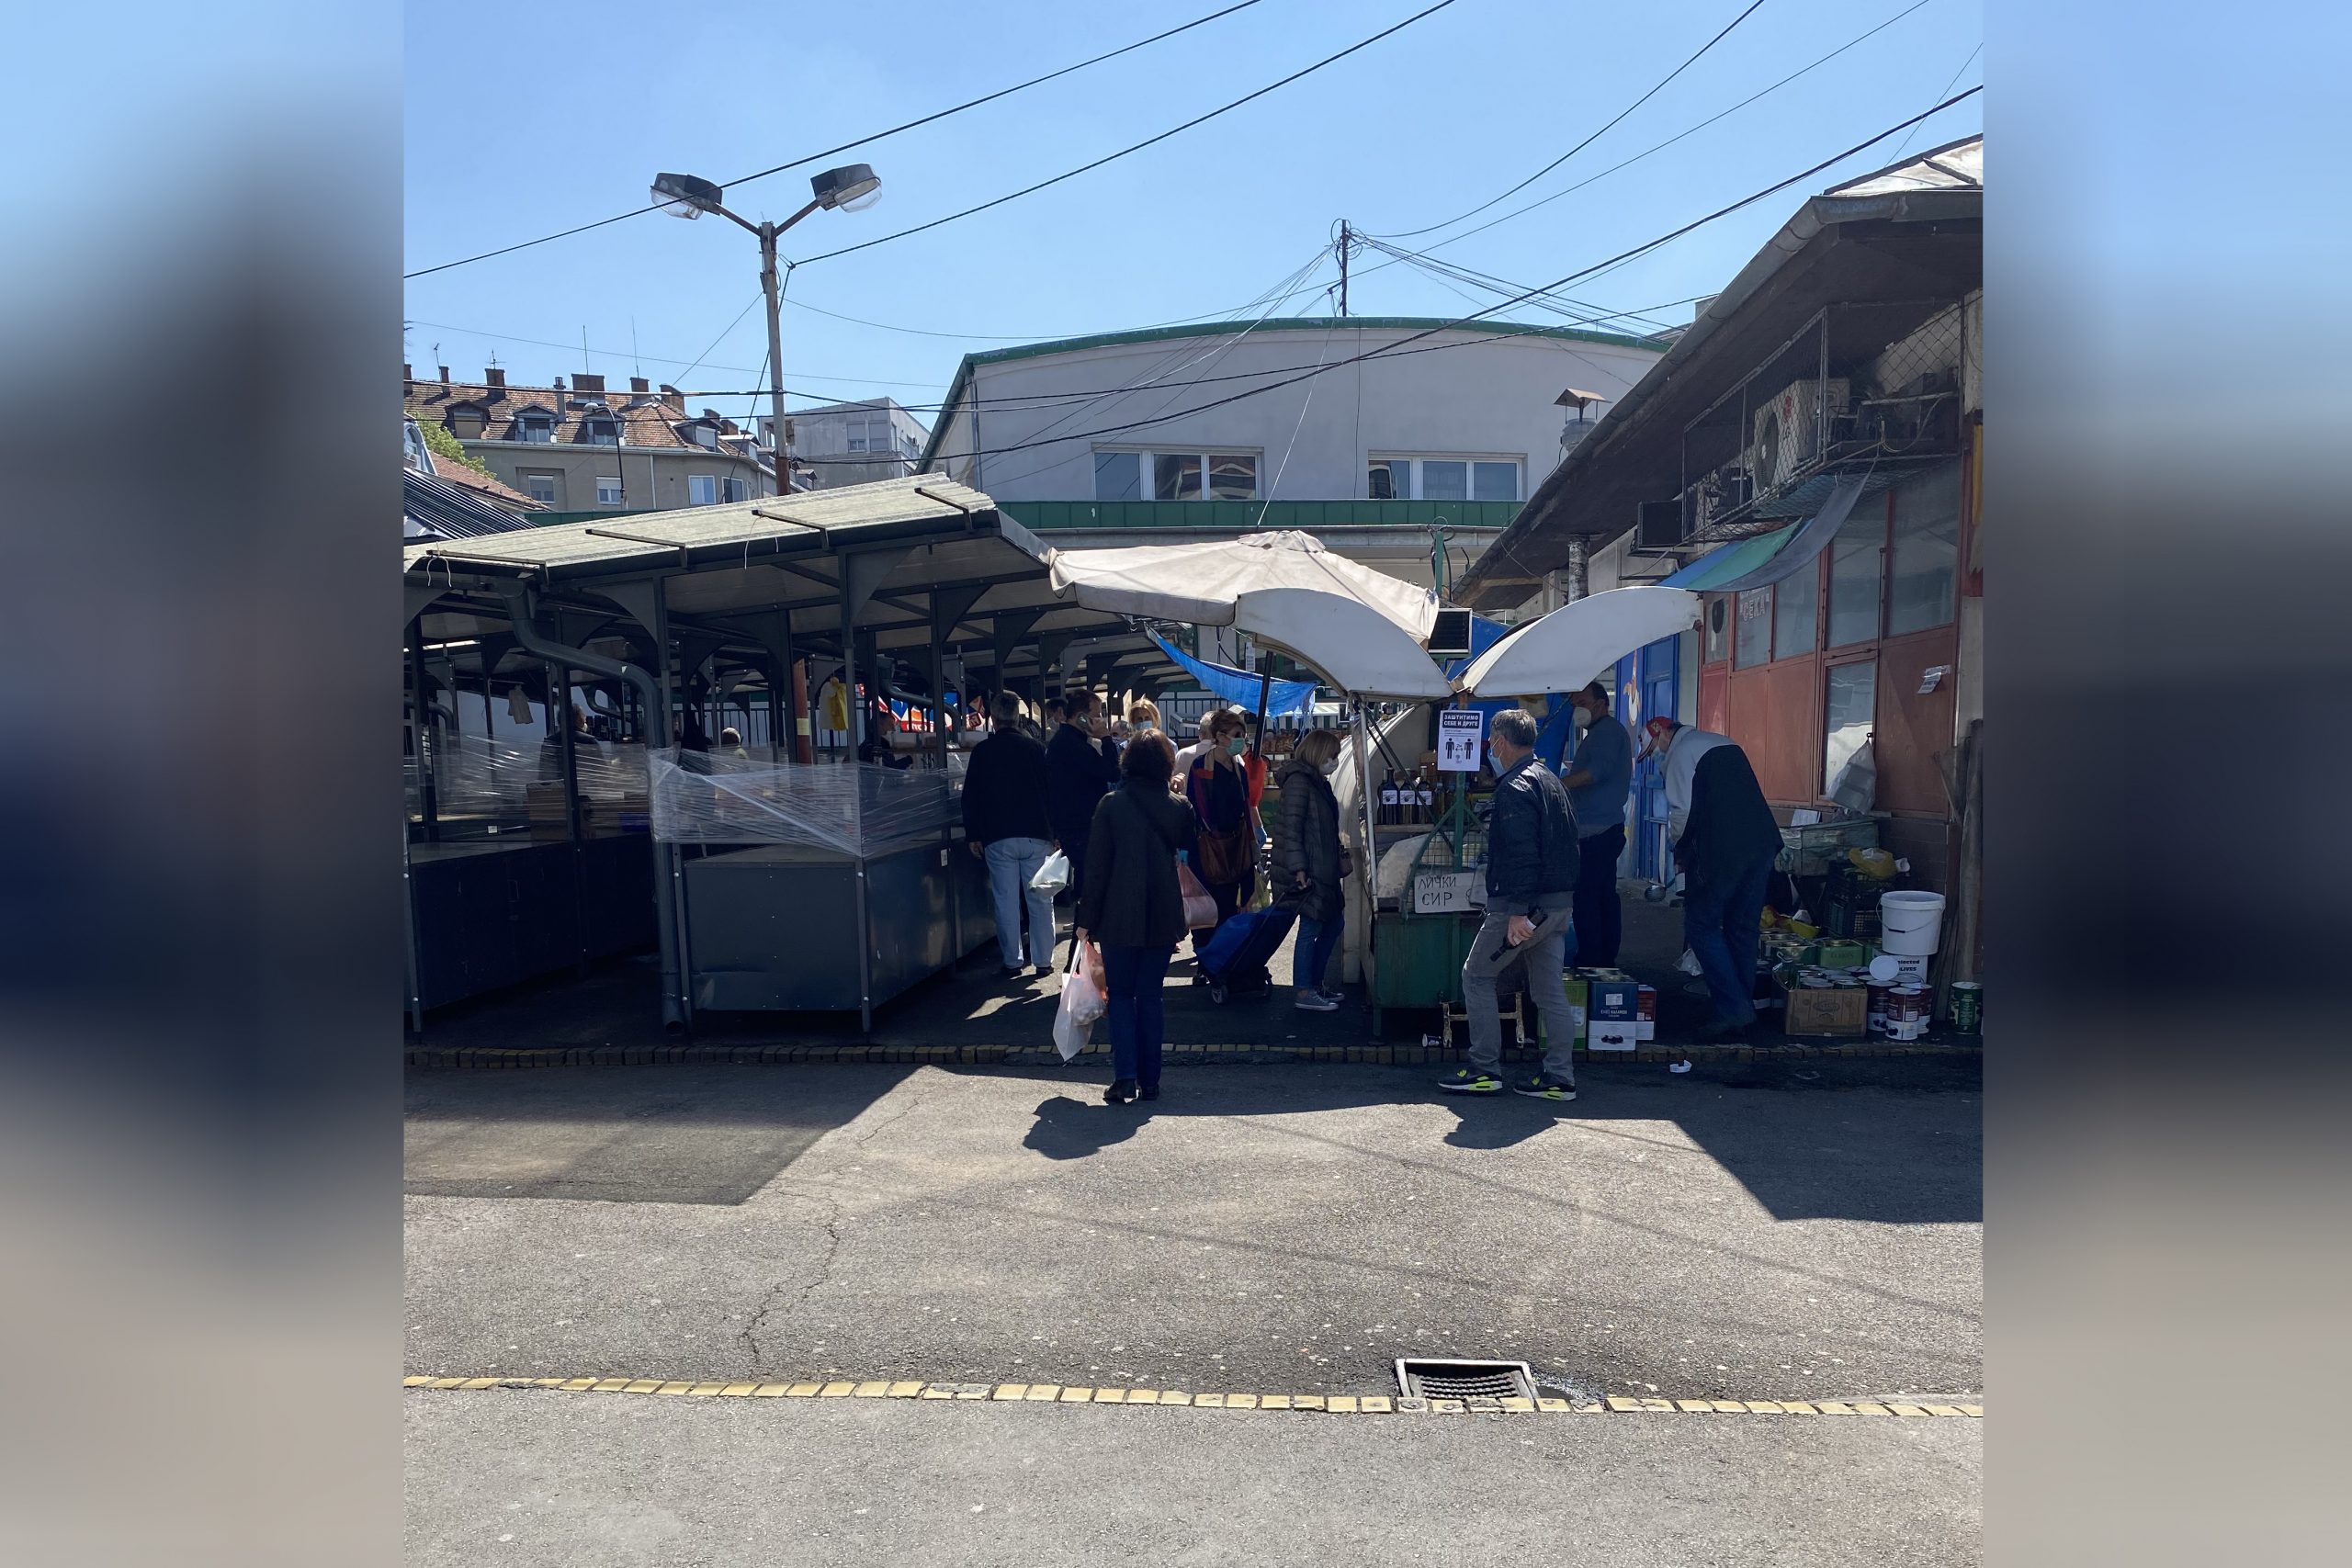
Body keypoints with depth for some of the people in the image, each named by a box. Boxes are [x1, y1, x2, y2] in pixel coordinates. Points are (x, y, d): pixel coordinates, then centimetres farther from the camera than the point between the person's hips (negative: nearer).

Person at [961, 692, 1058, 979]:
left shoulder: (982, 751, 0)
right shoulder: (1036, 749, 2)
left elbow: (970, 796, 2)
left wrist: (973, 835, 9)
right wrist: (1054, 833, 13)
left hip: (998, 838, -1)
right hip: (1037, 836, 1)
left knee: (1006, 901, 4)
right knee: (1040, 900, 6)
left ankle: (1011, 961, 7)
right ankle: (1043, 960, 8)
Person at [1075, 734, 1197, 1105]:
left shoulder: (1111, 805, -7)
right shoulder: (1177, 808, -1)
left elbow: (1096, 866, -7)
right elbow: (1186, 852, 10)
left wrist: (1086, 919, -2)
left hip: (1119, 918, -2)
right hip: (1162, 919, 2)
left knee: (1120, 995, 8)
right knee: (1150, 997, 11)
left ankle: (1125, 1077, -3)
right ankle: (1149, 1080, 13)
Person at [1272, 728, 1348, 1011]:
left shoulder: (1319, 781, 16)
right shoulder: (1299, 780, -14)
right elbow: (1291, 827, -20)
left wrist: (1340, 855, 19)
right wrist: (1298, 868, -23)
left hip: (1323, 868, 10)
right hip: (1308, 870, -10)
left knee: (1334, 922, 15)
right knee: (1311, 927, -5)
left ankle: (1315, 982, 26)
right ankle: (1303, 992, 4)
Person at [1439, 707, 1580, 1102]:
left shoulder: (1515, 789, -15)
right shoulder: (1551, 780, 16)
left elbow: (1521, 855, -24)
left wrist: (1517, 911, -26)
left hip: (1522, 904, -9)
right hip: (1559, 902, 9)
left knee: (1476, 976, 3)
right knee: (1550, 988, 11)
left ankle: (1485, 1071, 4)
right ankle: (1560, 1078, 13)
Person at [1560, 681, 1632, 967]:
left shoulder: (1608, 731, -9)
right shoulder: (1600, 733, 24)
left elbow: (1598, 771, -25)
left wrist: (1556, 784, -29)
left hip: (1597, 830, -11)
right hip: (1603, 828, 11)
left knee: (1585, 897, -12)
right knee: (1603, 895, 13)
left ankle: (1590, 961, -11)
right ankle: (1606, 959, 18)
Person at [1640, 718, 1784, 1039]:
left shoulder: (1681, 753, -2)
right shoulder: (1724, 743, 24)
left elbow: (1682, 812, -12)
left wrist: (1679, 851, 6)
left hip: (1723, 852, -8)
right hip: (1764, 843, 8)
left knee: (1701, 925, 1)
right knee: (1743, 928, 14)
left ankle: (1732, 1008, -5)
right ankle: (1744, 1007, 20)